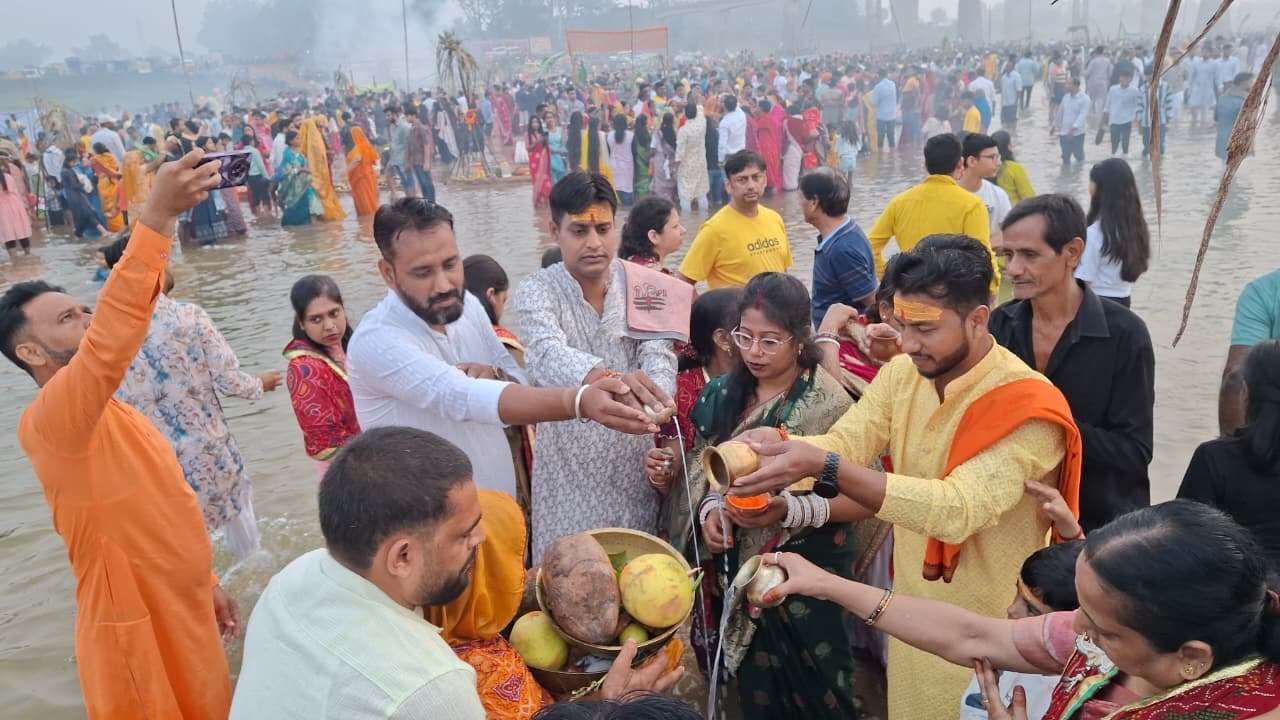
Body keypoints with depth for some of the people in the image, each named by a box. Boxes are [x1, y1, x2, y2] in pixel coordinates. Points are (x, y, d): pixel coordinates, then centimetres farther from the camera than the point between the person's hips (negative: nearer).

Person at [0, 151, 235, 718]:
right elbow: (108, 345, -41)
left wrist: (203, 583, 20)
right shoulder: (47, 422, -21)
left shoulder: (111, 414, 8)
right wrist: (158, 217, -46)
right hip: (136, 630, -8)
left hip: (181, 612, 8)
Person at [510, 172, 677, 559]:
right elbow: (548, 355, -31)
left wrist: (654, 399, -37)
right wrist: (607, 378, -52)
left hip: (635, 459, 3)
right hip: (569, 466, -2)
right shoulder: (536, 292, -11)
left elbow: (658, 353, -13)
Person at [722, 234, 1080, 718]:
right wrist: (780, 445, -36)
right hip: (911, 619, 6)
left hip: (990, 637, -6)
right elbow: (844, 442, -13)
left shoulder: (1028, 408, -25)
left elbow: (957, 510, -35)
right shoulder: (901, 374, -4)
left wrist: (825, 468, -42)